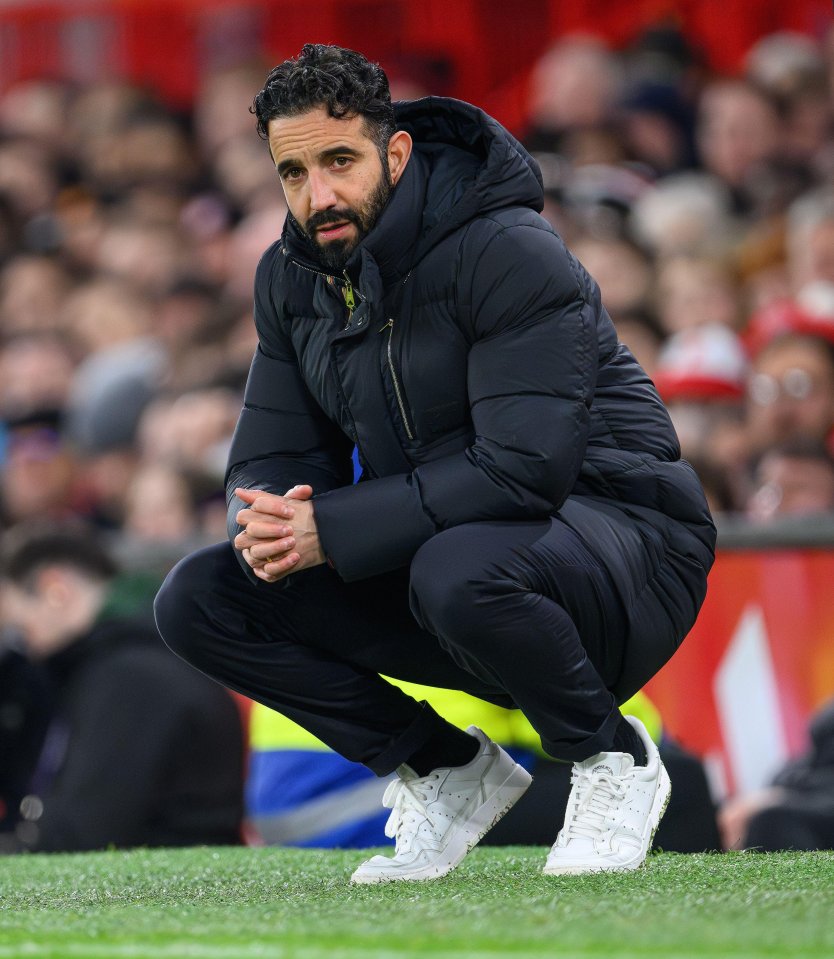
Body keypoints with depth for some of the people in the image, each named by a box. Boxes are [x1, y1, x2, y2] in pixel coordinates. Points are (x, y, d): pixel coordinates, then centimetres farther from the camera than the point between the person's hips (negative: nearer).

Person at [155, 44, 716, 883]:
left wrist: (330, 529, -30)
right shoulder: (291, 277, 3)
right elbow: (269, 459, 6)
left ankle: (613, 760, -10)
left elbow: (525, 468, -29)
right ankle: (450, 769, 4)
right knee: (196, 601, -8)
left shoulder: (510, 254, -21)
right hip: (429, 553, 7)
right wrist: (271, 528, -20)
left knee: (459, 571, -41)